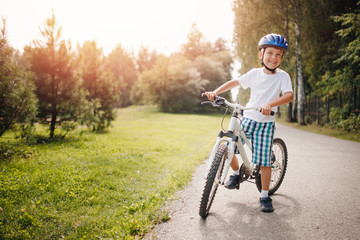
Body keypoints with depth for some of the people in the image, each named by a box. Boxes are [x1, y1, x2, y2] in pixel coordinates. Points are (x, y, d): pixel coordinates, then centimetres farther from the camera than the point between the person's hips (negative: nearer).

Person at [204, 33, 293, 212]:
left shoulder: (282, 76, -5)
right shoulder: (255, 73, 4)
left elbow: (289, 96, -20)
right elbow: (234, 83, 10)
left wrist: (270, 104, -38)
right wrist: (215, 92, -2)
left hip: (266, 122, -3)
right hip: (247, 118, 3)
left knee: (264, 161, -7)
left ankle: (265, 196, 11)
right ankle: (236, 173, 24)